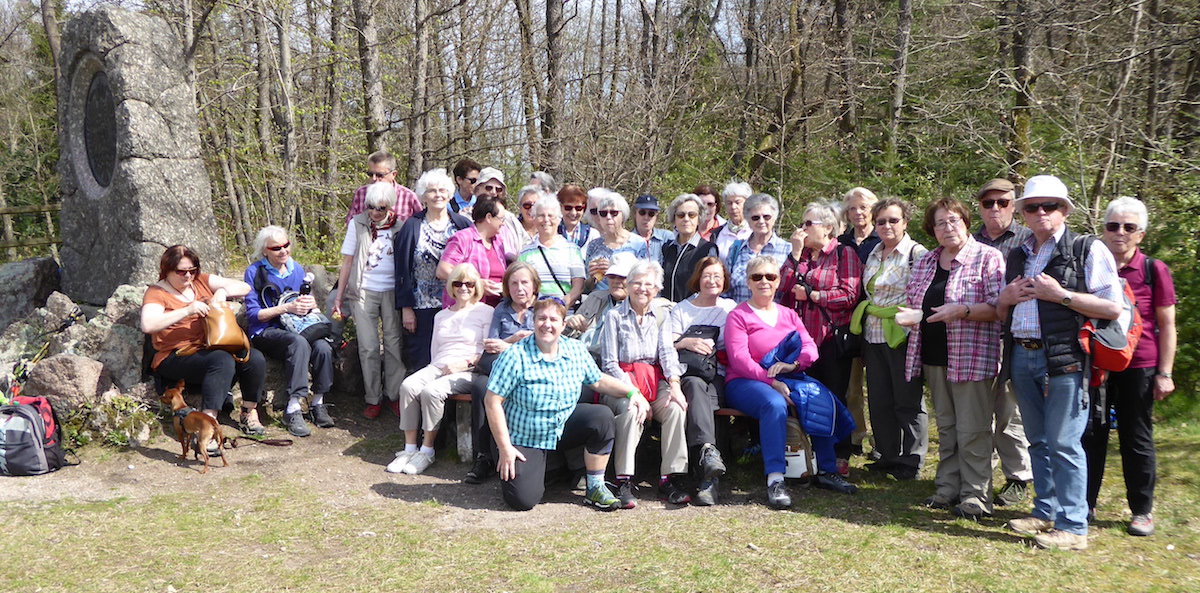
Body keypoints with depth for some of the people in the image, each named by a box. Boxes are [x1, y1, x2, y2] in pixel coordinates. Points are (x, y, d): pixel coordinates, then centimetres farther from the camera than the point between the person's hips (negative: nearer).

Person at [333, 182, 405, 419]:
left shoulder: (400, 227, 3)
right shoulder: (358, 224, 3)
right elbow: (347, 261, 6)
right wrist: (339, 297, 4)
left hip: (392, 291, 0)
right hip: (364, 292, 0)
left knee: (394, 343, -2)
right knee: (368, 347, -2)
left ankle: (394, 395, 10)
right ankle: (373, 399, 7)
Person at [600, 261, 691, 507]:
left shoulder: (660, 317, 15)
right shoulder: (614, 316, 4)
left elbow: (668, 353, 1)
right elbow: (609, 363, -3)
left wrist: (674, 385, -18)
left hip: (655, 381, 3)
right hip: (621, 383, -3)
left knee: (676, 408, -27)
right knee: (631, 410, -35)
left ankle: (669, 479, -24)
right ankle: (624, 482, -31)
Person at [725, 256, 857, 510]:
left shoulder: (789, 315, 19)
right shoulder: (738, 316, 3)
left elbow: (810, 348, 8)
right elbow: (739, 359, -11)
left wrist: (792, 364, -16)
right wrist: (772, 382, -23)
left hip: (786, 379, 5)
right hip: (745, 382, -5)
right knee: (774, 403, -37)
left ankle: (827, 470, -12)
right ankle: (775, 480, -41)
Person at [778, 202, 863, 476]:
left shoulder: (844, 254, -1)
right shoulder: (800, 253, 15)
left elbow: (849, 295, -13)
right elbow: (783, 286, 1)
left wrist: (811, 294, -8)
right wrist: (796, 253, -5)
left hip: (831, 338, -5)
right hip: (801, 337, 5)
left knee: (834, 398, 1)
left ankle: (841, 457, 10)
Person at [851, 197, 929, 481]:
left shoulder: (917, 253, -6)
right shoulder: (873, 254, 15)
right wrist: (864, 323, 20)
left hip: (902, 337, -7)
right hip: (874, 337, 7)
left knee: (908, 401, 1)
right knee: (879, 401, 10)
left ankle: (911, 462, 11)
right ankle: (888, 456, 22)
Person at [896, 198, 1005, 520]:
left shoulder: (987, 258, -4)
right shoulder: (925, 262, 15)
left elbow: (999, 307, -11)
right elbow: (913, 299, 24)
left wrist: (962, 310, -23)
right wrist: (909, 315, 2)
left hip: (971, 357, -6)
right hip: (934, 357, 6)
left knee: (971, 430, -5)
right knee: (946, 426, 13)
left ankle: (975, 496, 3)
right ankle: (948, 489, 21)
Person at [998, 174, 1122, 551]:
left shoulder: (1087, 250, -3)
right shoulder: (1017, 257, 17)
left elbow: (1113, 308, -10)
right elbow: (1001, 314, 25)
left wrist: (1060, 294, -17)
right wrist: (1005, 299, 2)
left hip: (1064, 359, -6)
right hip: (1022, 357, 7)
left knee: (1063, 444, -6)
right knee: (1038, 442, 14)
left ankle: (1072, 527, 2)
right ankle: (1045, 513, 25)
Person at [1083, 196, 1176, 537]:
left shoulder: (1154, 270, -3)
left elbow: (1167, 325, 0)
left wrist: (1165, 373, -4)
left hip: (1138, 368, -2)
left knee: (1136, 438, 7)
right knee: (1091, 435, 8)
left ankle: (1142, 510, 20)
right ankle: (1085, 504, 18)